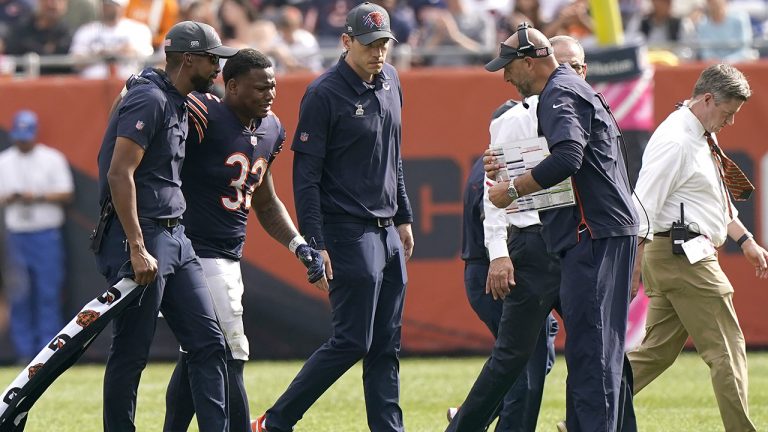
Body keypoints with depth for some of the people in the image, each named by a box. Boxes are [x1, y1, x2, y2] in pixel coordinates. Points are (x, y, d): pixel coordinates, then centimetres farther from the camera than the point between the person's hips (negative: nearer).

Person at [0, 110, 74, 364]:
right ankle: (25, 351, 3)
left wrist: (39, 197, -14)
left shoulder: (53, 159, 3)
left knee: (49, 294, -6)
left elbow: (67, 195, 0)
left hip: (47, 235, -2)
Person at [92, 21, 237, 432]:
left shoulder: (176, 104, 16)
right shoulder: (150, 99, -14)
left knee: (208, 342, 5)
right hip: (140, 236, -10)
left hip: (174, 237, 10)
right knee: (131, 352, -3)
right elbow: (119, 173, -21)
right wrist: (137, 250, -24)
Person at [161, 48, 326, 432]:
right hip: (198, 252, -9)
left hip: (229, 256, 9)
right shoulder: (202, 117, -18)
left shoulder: (270, 130, 9)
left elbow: (265, 203, 20)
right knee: (229, 357, -9)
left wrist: (299, 245, 11)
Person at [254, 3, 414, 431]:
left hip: (387, 232, 8)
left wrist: (404, 217, 21)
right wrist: (315, 243, -18)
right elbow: (306, 175, -14)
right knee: (352, 340, -9)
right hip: (348, 232, -8)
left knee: (387, 344, 6)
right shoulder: (324, 94, -13)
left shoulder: (390, 80, 10)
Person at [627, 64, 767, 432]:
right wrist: (632, 271, -23)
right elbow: (643, 209, -20)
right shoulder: (675, 141, -16)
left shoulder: (703, 137, 16)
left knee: (657, 351, 10)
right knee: (727, 350, -6)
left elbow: (719, 201, 27)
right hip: (684, 259, -10)